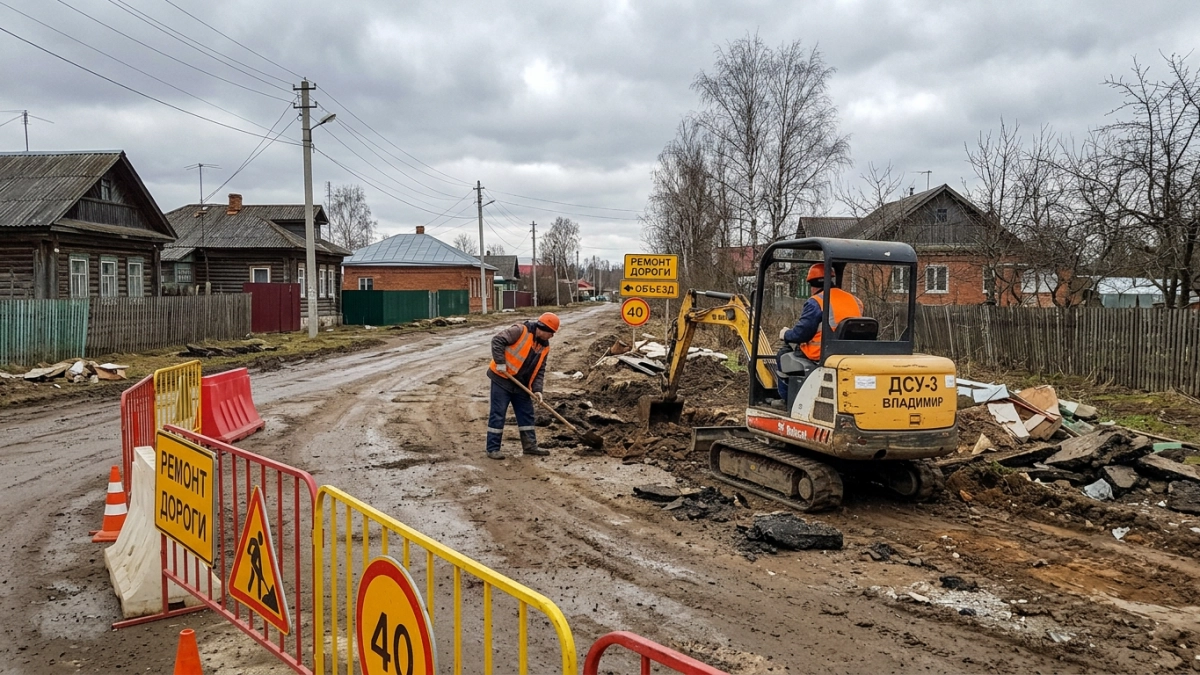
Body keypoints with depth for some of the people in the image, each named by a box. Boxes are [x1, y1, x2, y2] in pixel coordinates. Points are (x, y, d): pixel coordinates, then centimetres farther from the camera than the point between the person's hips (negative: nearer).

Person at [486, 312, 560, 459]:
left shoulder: (544, 346, 7)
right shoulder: (520, 331, -15)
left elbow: (540, 370, 9)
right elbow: (497, 341, -19)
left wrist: (537, 389, -4)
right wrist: (500, 362, -24)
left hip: (521, 384, 7)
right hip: (502, 379, -7)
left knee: (526, 414, 11)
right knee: (498, 414, -4)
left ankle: (530, 445, 21)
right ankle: (493, 448, 2)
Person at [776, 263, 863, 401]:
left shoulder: (816, 303, -11)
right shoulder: (855, 301, 11)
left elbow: (800, 333, -12)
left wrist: (786, 334, 11)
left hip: (820, 358, -7)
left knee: (783, 355, 17)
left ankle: (787, 399, 18)